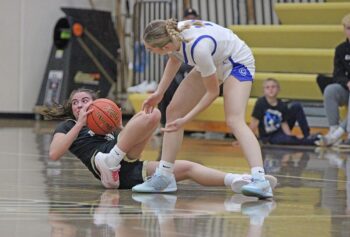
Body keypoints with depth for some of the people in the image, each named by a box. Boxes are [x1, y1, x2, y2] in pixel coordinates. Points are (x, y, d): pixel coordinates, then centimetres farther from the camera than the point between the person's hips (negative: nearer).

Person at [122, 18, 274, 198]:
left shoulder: (198, 48, -41)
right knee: (173, 111, 3)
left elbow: (212, 92, -25)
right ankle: (164, 177, 9)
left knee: (234, 120, -28)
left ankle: (260, 180, -39)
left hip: (237, 62, -8)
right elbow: (175, 59, 7)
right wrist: (159, 93, 5)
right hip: (213, 61, 8)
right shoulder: (172, 36, -22)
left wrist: (185, 120, -22)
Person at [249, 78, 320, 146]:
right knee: (288, 139, -39)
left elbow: (284, 124, -8)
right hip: (270, 137, -5)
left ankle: (307, 136, -13)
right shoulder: (260, 103, -19)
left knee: (296, 106, -11)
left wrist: (290, 135, -23)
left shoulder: (282, 106, -9)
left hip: (281, 131, 5)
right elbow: (254, 122, -19)